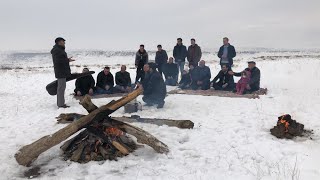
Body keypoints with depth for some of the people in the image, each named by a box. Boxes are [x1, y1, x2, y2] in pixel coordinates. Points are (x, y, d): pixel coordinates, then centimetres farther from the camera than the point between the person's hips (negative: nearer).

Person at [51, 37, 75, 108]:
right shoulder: (56, 50, -16)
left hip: (62, 71, 11)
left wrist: (67, 59, 11)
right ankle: (61, 104, -6)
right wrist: (67, 60, -19)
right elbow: (58, 61, -25)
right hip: (61, 72, -11)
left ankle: (60, 103, 25)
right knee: (61, 87, -9)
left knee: (61, 87, 16)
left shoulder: (60, 49, 19)